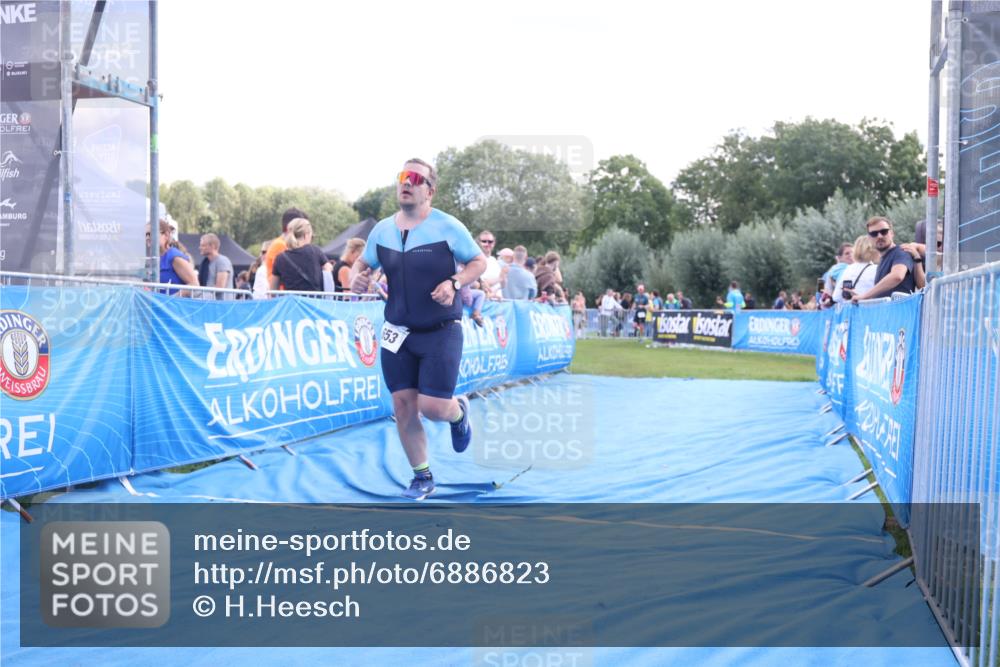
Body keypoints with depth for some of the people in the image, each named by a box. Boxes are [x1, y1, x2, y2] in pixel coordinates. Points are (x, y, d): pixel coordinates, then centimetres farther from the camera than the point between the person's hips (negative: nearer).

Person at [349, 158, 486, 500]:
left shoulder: (448, 227, -9)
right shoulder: (381, 230, 4)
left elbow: (479, 261, -2)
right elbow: (363, 262, 17)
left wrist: (454, 283, -21)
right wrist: (356, 276, -7)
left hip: (441, 331, -4)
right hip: (397, 333, 4)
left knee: (433, 407, -9)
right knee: (403, 407, 3)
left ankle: (458, 412, 30)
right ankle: (422, 477, 21)